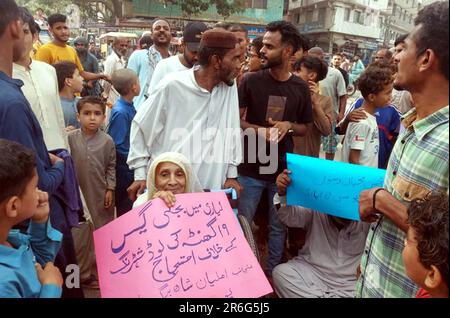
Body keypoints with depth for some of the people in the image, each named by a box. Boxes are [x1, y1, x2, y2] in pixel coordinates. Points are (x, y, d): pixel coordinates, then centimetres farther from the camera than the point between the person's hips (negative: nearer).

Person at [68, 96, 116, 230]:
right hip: (78, 190, 1)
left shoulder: (107, 141, -6)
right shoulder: (71, 138, -7)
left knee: (104, 226, 13)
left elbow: (111, 166, 0)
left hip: (101, 191, 0)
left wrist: (110, 189, -1)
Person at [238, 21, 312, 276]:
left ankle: (272, 271, 38)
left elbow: (305, 128, 9)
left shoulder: (301, 88, -2)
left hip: (283, 168, 2)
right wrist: (258, 130, -21)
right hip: (250, 167, -1)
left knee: (279, 225, 15)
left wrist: (288, 125, -13)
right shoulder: (252, 80, -8)